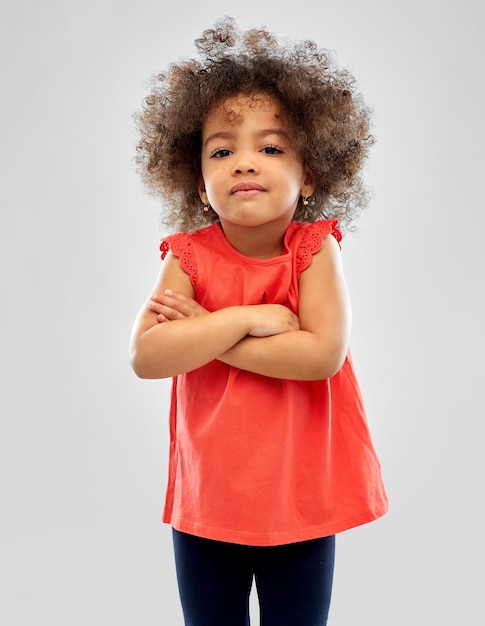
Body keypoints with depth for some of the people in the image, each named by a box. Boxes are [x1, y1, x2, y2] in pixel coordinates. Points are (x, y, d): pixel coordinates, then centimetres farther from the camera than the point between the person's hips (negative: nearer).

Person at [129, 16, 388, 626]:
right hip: (205, 503, 1)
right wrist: (245, 320, -25)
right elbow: (145, 357, -21)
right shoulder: (188, 256, -9)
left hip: (301, 501, -1)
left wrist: (201, 329, -21)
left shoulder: (314, 249, -10)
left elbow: (324, 353, -25)